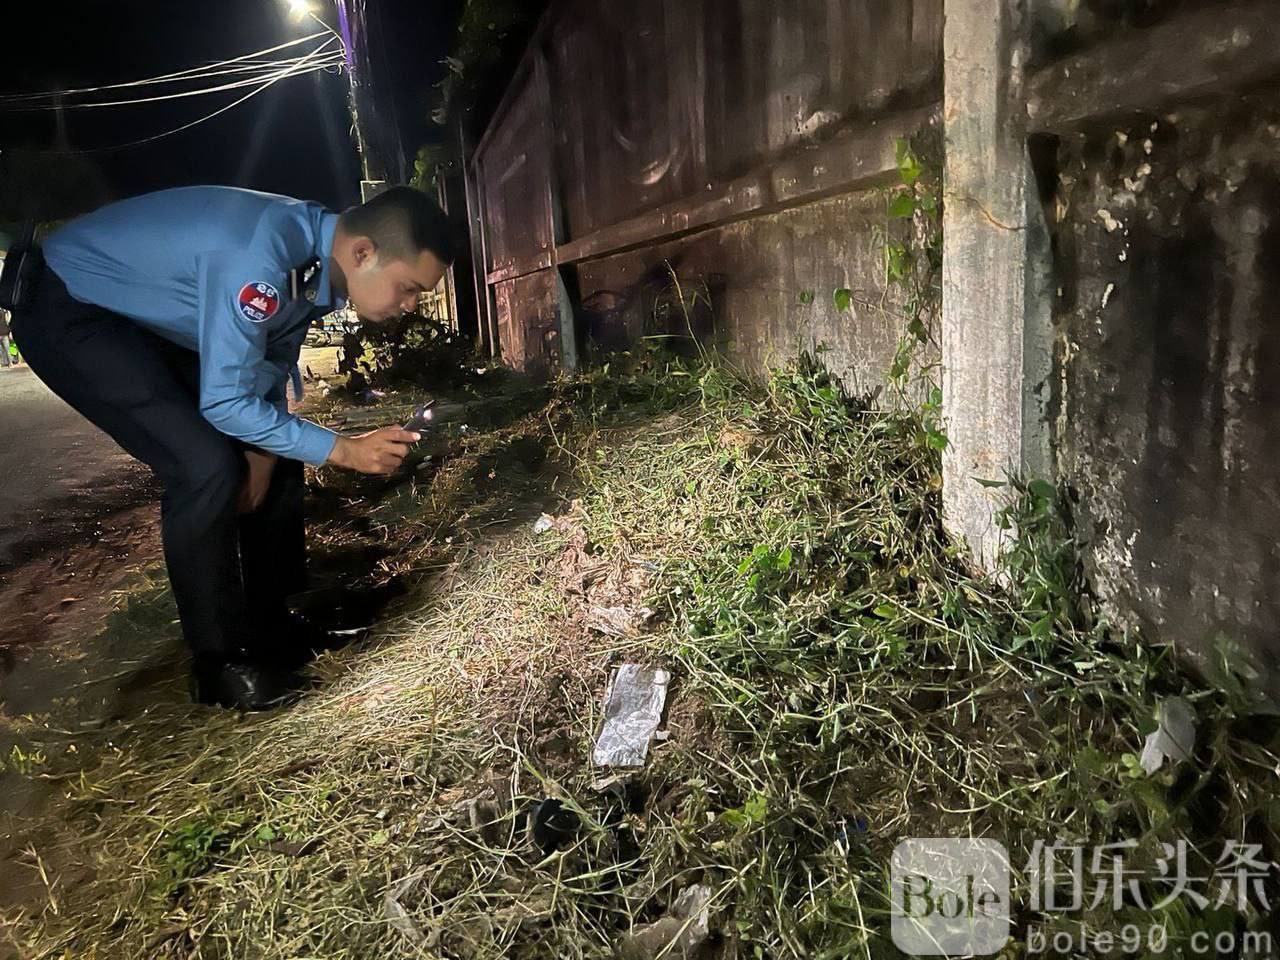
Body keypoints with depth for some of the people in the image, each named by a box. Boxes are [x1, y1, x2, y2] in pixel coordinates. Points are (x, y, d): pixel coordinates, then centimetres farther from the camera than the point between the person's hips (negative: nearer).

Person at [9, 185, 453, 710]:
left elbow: (272, 364, 3)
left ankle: (270, 622, 18)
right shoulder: (261, 258, -37)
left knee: (278, 453, 4)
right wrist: (342, 450, -27)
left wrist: (264, 451, -7)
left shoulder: (319, 257, -8)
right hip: (69, 310, -9)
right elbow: (225, 403, -31)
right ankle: (220, 663, -5)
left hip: (152, 316, 9)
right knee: (206, 467, -22)